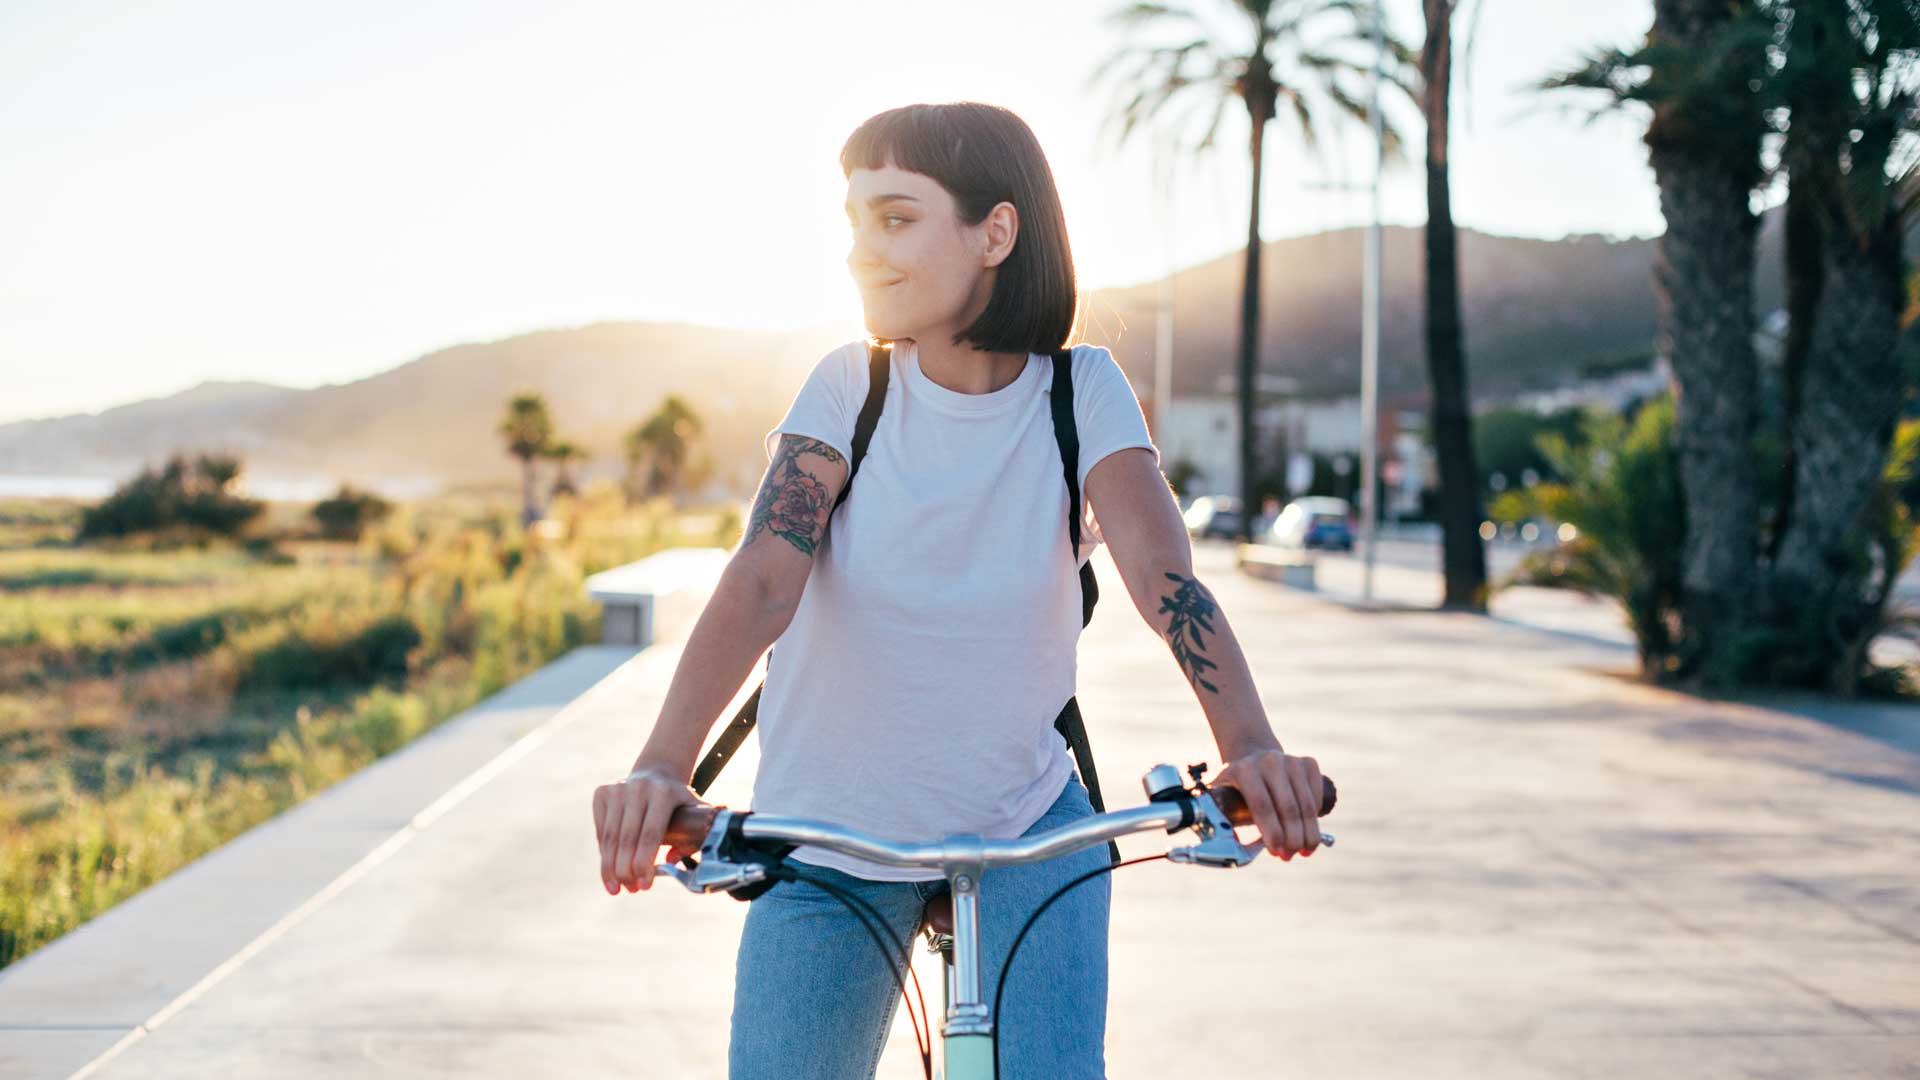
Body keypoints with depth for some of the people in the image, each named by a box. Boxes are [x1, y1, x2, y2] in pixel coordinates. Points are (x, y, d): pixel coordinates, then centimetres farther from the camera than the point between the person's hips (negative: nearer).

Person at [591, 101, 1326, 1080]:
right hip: (827, 843, 1)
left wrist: (1251, 749, -40)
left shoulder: (1081, 391, -8)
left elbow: (1164, 576, -22)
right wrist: (661, 768, -37)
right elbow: (760, 580, -21)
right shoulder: (847, 387, -8)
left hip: (1028, 827, 0)